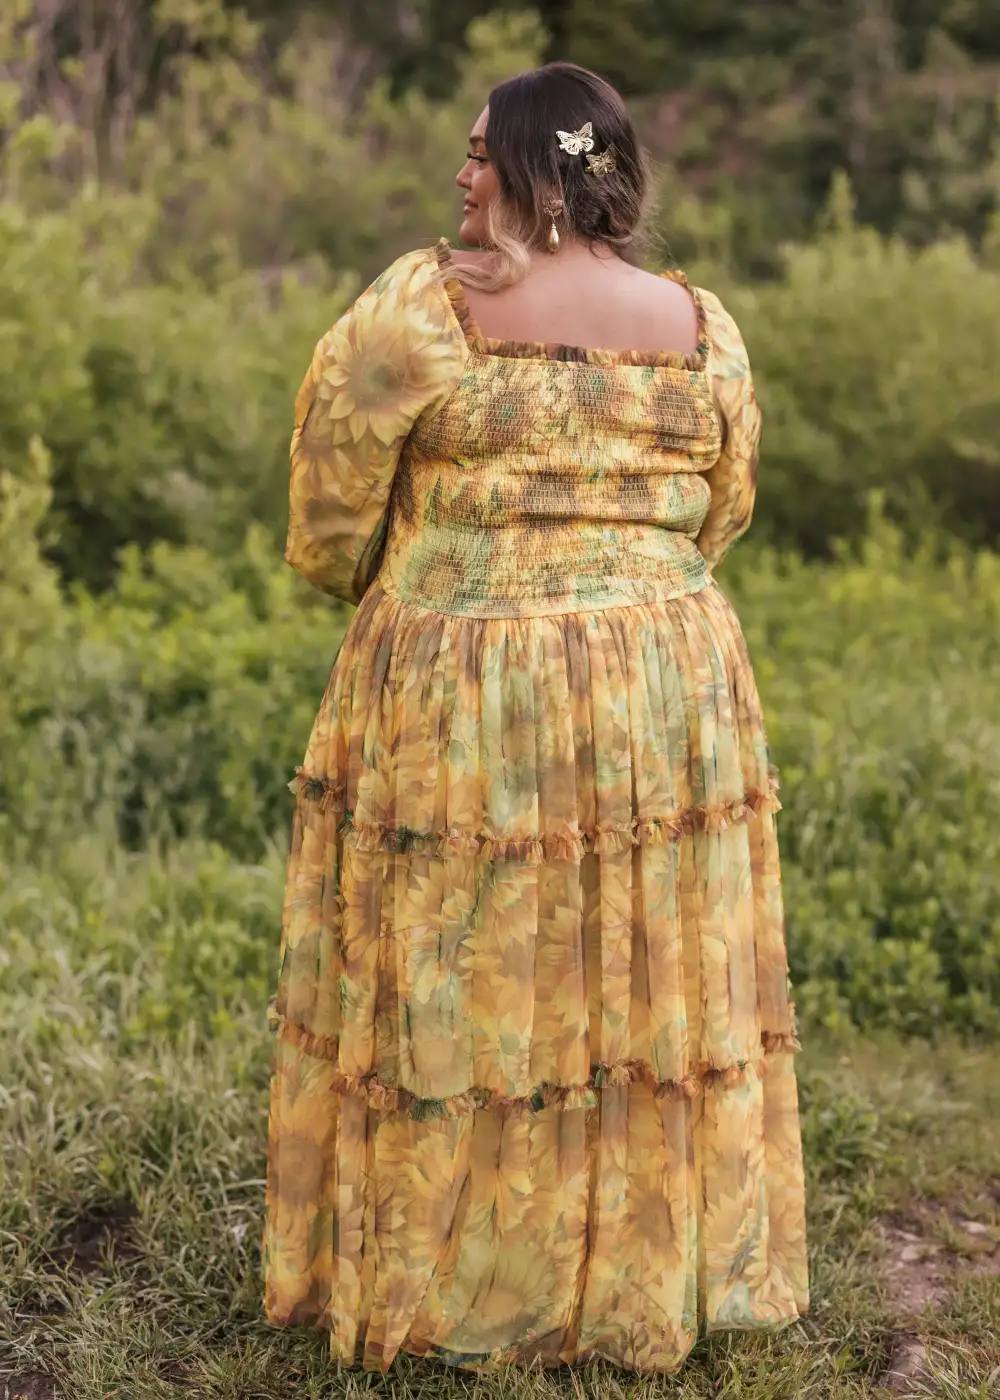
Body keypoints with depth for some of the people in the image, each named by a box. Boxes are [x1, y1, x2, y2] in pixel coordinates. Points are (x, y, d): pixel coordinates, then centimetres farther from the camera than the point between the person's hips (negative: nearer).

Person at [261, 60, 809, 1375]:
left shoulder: (416, 307, -10)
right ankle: (655, 1274, 29)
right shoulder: (704, 325, 2)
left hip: (457, 705, -3)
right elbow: (722, 513, 13)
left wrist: (386, 583, 16)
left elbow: (329, 526, -4)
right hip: (672, 699, 4)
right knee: (659, 983, 14)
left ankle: (443, 1284, 23)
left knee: (458, 991, 9)